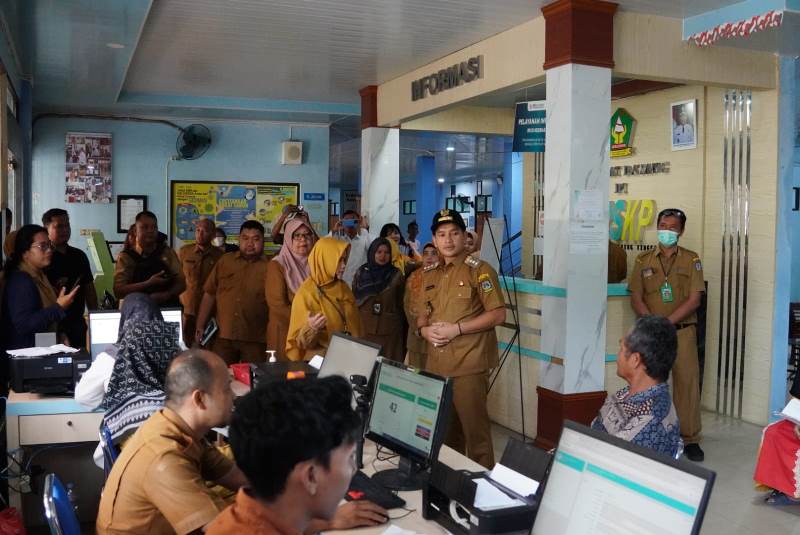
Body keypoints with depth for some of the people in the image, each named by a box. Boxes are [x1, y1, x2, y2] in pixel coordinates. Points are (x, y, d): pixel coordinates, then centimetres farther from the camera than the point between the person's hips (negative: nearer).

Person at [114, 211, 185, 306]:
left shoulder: (167, 253, 10)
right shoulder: (126, 256, 3)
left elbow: (181, 283, 10)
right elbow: (118, 291, -6)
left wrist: (167, 295, -9)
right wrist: (148, 283, -15)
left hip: (168, 307, 1)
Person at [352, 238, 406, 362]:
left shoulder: (397, 275, 1)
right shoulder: (361, 272, 5)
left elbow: (401, 304, 5)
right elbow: (353, 300, 12)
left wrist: (402, 331, 3)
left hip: (389, 330, -1)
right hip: (364, 329, 1)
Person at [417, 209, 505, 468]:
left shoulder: (479, 270, -5)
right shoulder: (429, 274, 14)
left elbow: (498, 314, -10)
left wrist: (456, 328, -16)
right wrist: (424, 329, -2)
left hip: (469, 365, -6)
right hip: (436, 364, 6)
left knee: (474, 429, -1)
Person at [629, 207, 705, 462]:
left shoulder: (691, 260, 5)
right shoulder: (644, 260, 10)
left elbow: (694, 299, -3)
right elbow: (636, 298, 4)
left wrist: (668, 322, -13)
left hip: (683, 330, -1)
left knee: (687, 381, -3)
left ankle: (690, 439, 6)